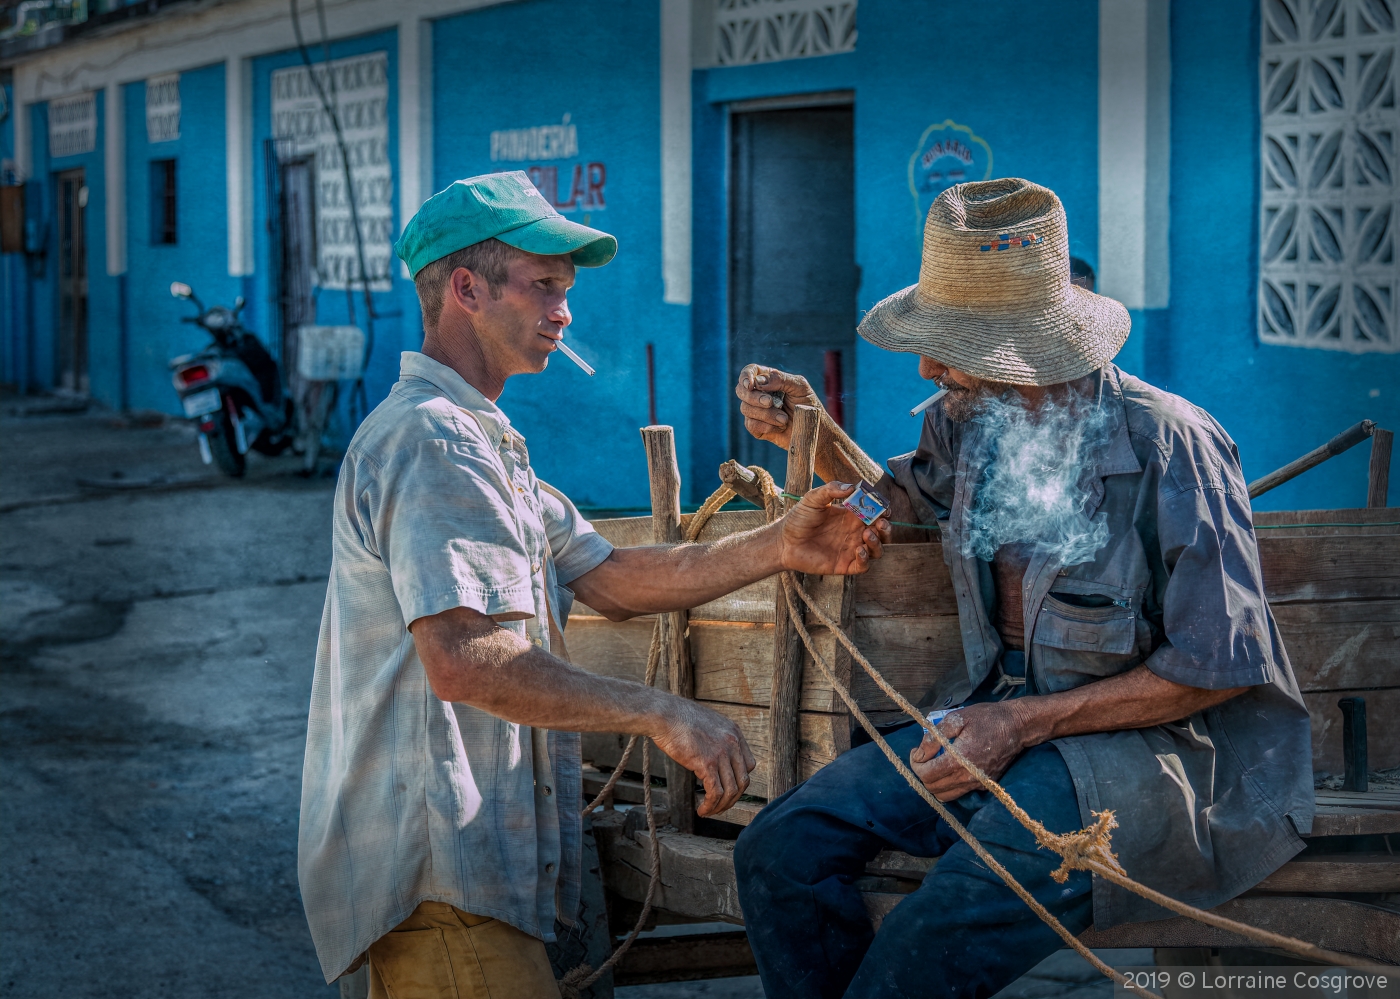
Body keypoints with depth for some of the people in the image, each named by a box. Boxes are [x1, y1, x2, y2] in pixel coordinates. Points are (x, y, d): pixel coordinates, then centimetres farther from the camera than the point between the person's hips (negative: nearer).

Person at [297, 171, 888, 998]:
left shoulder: (482, 440, 21)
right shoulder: (433, 440, -16)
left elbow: (610, 580, 15)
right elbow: (463, 660, -27)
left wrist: (776, 550, 3)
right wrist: (660, 714, -25)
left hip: (462, 854, 11)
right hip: (435, 868, -11)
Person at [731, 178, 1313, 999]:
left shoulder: (1166, 445, -16)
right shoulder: (968, 422, 4)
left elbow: (1217, 667, -15)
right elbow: (909, 509, 29)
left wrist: (1028, 723, -18)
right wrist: (815, 435, 9)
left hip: (1155, 739, -6)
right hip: (1001, 716, 7)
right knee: (783, 848, -13)